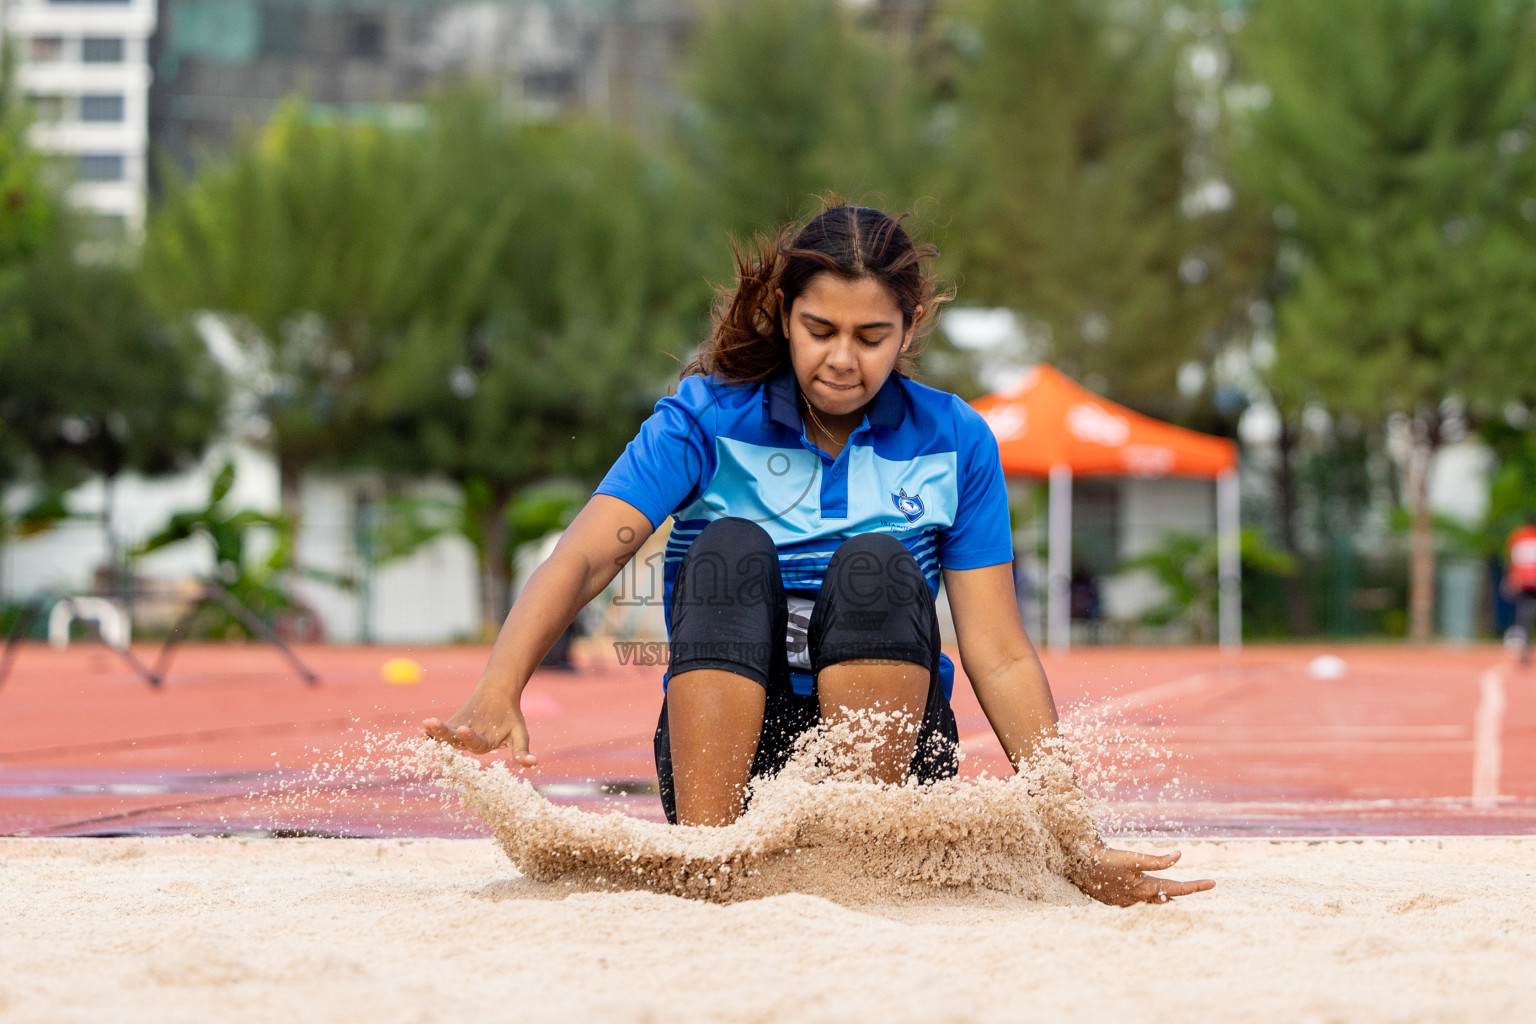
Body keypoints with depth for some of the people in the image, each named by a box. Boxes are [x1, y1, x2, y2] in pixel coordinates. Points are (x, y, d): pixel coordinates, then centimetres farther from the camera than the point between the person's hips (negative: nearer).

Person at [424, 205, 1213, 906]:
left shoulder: (954, 443, 3)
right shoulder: (708, 419, -2)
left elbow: (1000, 658, 0)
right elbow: (582, 559, -16)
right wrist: (497, 698, -35)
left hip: (888, 762, 1)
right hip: (722, 760, -1)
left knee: (874, 565, -24)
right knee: (732, 550, -25)